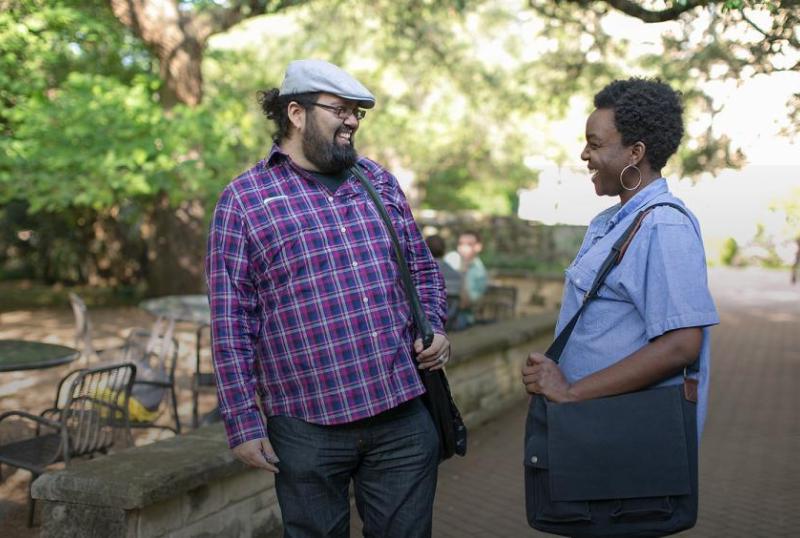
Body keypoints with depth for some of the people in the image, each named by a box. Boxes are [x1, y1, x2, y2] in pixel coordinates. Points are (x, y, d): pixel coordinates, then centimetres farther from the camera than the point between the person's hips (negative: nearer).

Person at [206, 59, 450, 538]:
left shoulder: (379, 181, 10)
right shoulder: (245, 199, -3)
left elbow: (423, 269, 18)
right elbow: (232, 323, -5)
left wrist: (433, 328, 0)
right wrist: (244, 423, -7)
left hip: (404, 417, 4)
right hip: (308, 429, -3)